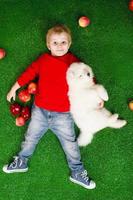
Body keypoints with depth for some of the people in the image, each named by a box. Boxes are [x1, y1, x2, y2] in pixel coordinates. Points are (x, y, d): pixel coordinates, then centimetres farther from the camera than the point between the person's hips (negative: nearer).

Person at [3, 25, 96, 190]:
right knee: (31, 137, 17)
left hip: (63, 114, -1)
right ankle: (22, 161, 40)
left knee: (70, 143, 7)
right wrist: (14, 89, 17)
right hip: (40, 111, 2)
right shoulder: (43, 60, 1)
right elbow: (28, 73, 10)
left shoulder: (73, 62, -4)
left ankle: (77, 172, 23)